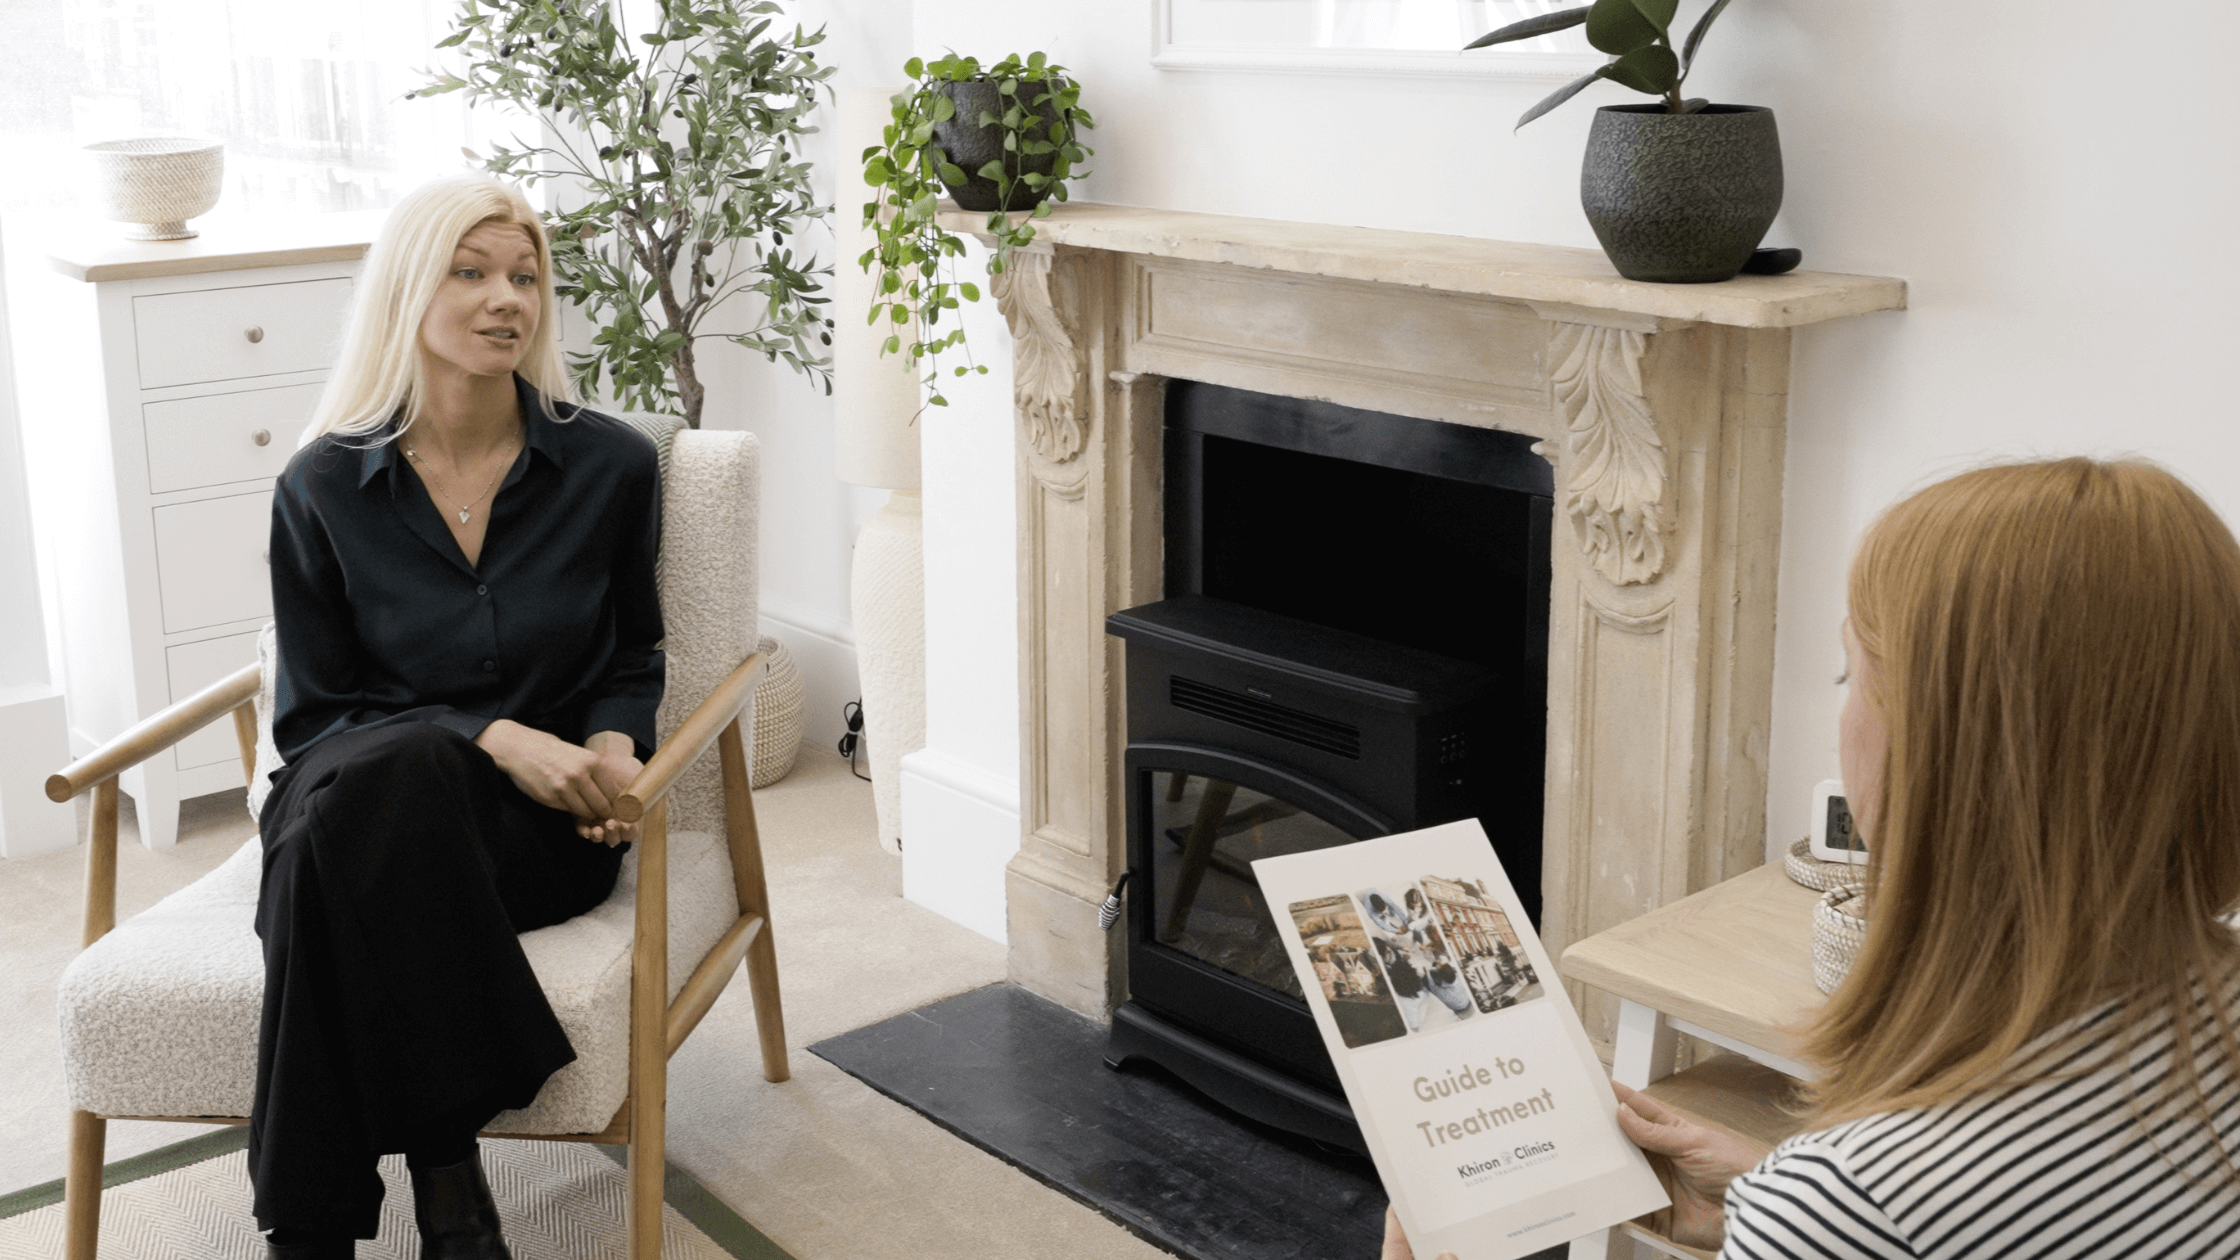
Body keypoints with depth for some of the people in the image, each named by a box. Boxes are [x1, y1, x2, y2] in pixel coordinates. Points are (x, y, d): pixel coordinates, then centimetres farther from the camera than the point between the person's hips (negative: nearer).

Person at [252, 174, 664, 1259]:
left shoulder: (610, 466, 4)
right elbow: (313, 713, 2)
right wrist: (495, 739, -14)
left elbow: (632, 661, 17)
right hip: (359, 796, 1)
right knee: (392, 768, -38)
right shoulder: (323, 488, 2)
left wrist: (608, 746, -8)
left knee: (353, 828, -34)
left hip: (541, 822, 0)